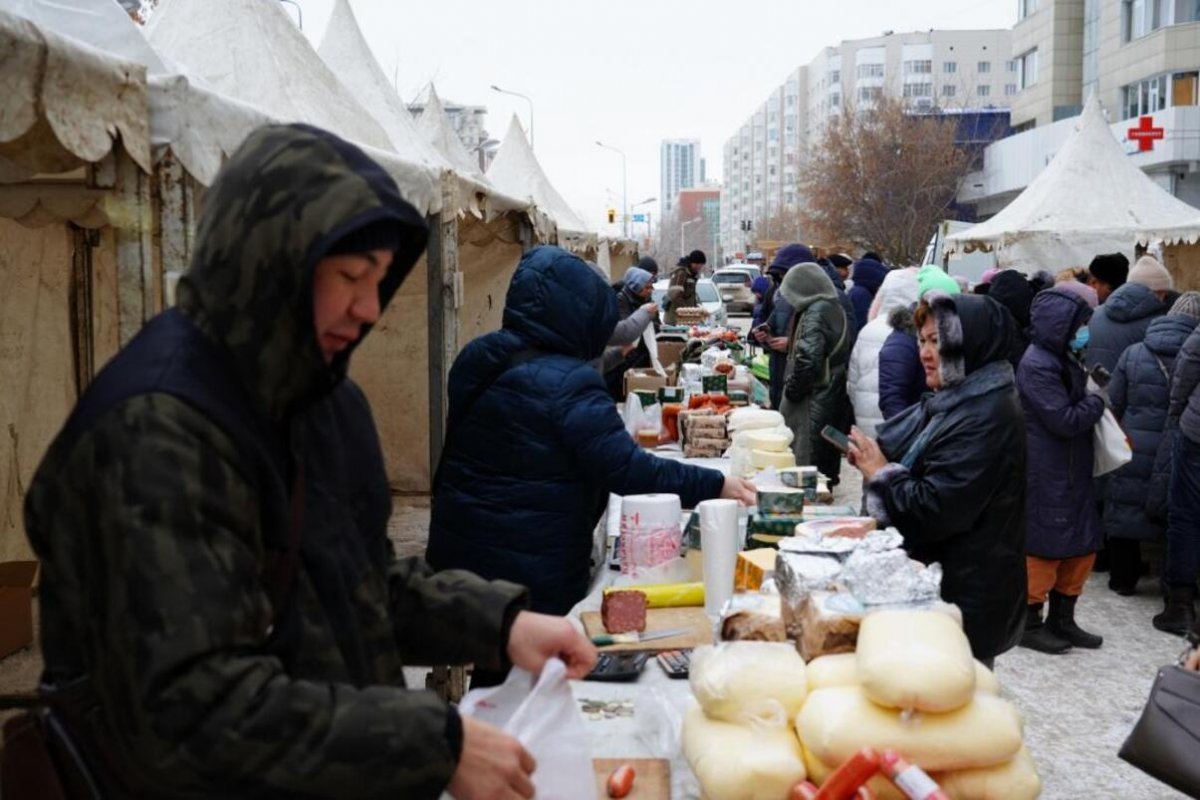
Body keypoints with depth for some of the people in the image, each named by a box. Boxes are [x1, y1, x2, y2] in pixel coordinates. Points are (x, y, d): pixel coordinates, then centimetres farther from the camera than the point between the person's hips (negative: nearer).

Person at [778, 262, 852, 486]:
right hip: (835, 398, 10)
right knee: (826, 462, 15)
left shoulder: (815, 312, -16)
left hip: (814, 400, -10)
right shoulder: (836, 309, 12)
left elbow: (808, 358, -25)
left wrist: (791, 390, -12)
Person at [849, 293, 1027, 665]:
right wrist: (873, 460, -1)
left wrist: (881, 473, -11)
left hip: (965, 593, -9)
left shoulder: (987, 415, -21)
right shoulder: (957, 400, 10)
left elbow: (937, 510, -24)